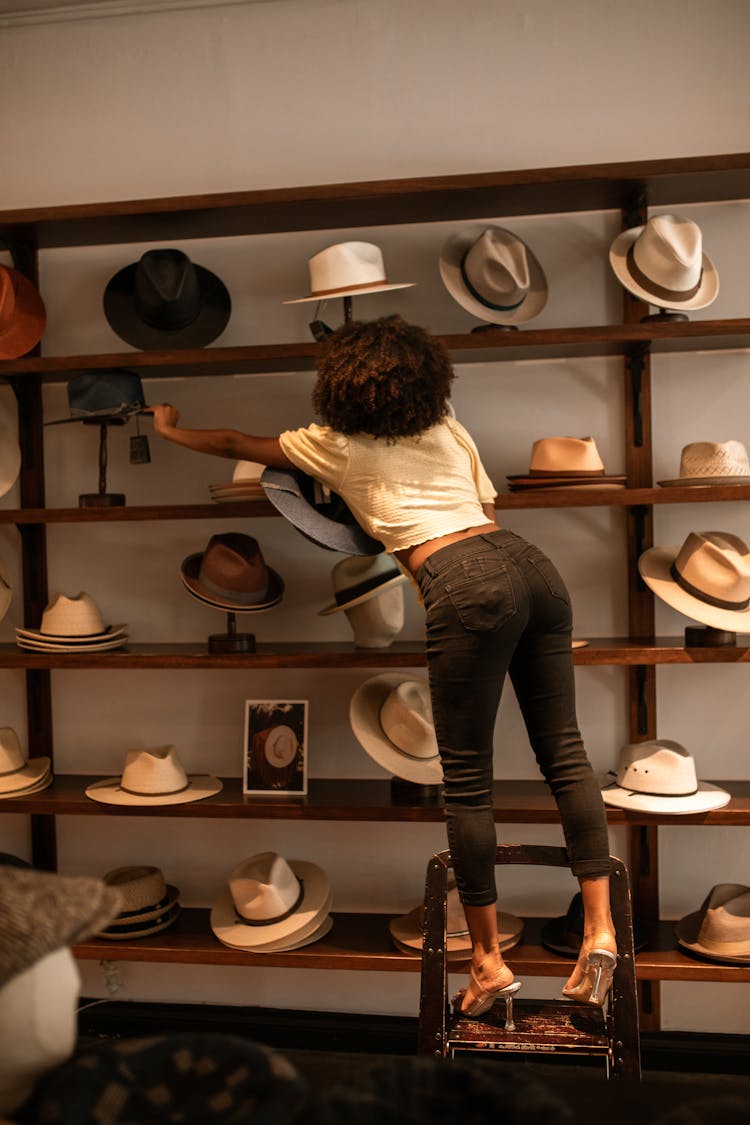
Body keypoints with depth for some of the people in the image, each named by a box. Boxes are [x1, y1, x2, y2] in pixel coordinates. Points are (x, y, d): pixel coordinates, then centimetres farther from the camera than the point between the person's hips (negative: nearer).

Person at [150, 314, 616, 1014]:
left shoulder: (337, 446, 15)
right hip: (531, 562, 7)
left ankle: (488, 960, 9)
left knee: (466, 779, 1)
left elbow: (237, 445, 29)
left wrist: (169, 430, 45)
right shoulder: (448, 428, 26)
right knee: (564, 751, 8)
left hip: (467, 586, -6)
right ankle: (599, 930, 6)